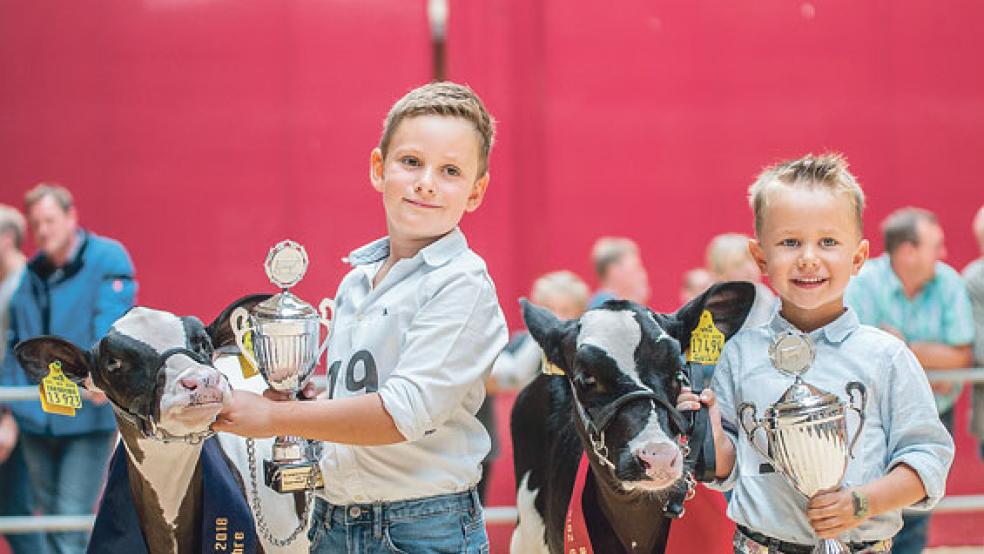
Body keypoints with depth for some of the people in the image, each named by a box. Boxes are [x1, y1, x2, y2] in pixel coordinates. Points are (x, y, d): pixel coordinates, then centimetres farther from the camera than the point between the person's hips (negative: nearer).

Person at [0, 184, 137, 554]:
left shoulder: (107, 258, -5)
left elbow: (112, 323, -20)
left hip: (86, 418, -6)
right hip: (36, 420, 6)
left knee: (72, 516, -9)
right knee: (49, 512, 13)